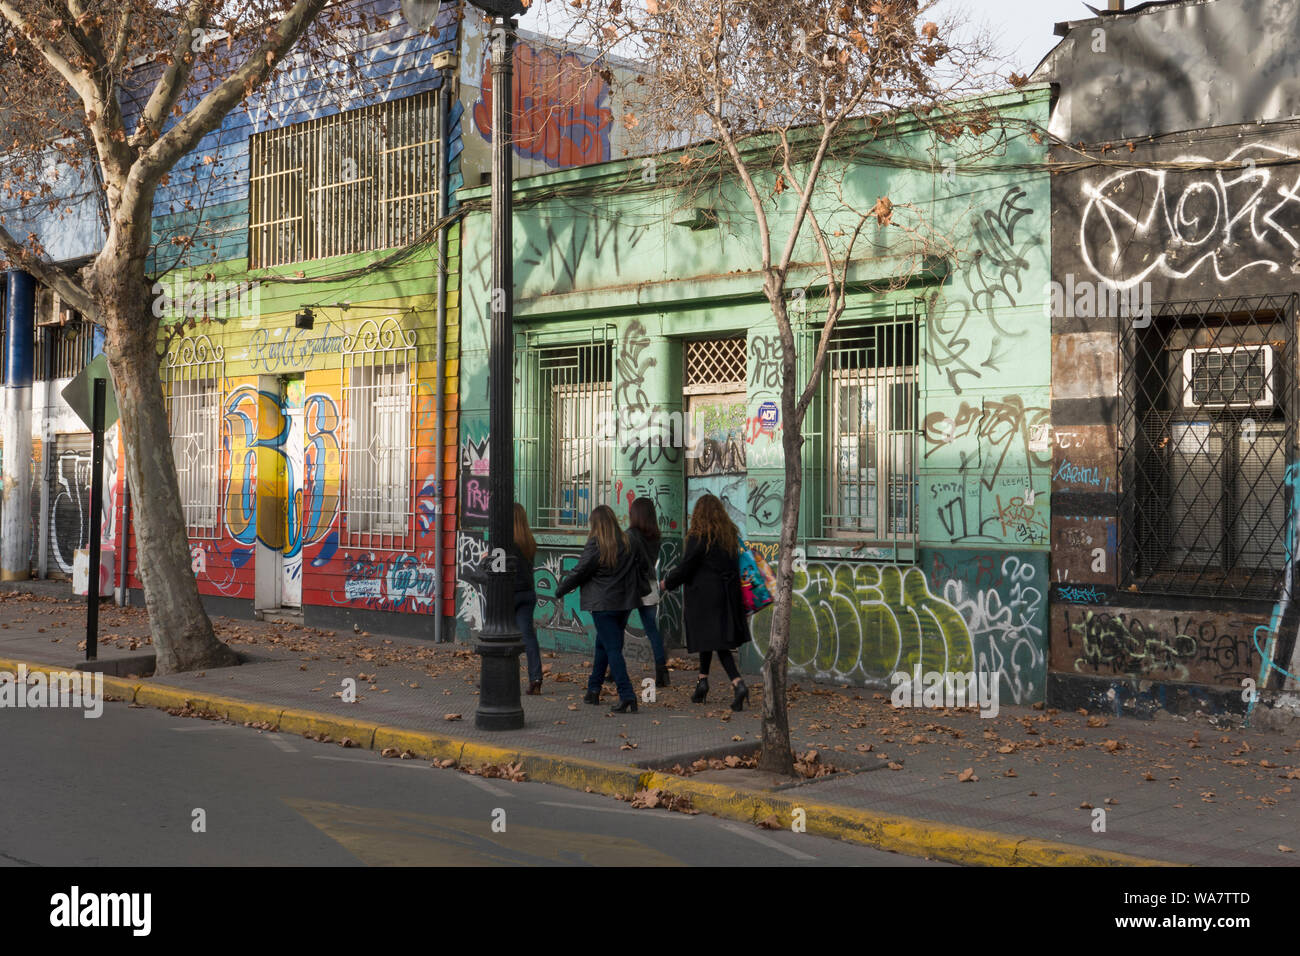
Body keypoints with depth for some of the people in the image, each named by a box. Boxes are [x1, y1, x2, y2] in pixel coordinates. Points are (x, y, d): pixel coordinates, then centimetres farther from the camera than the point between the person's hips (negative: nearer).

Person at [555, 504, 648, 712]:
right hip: (625, 603, 6)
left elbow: (579, 572, -8)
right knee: (602, 644, 19)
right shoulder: (628, 542, 4)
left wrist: (560, 590, 6)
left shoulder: (595, 544, -12)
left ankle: (627, 695, -14)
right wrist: (642, 589, 29)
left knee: (612, 648, -5)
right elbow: (642, 565, 13)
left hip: (603, 604, -6)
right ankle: (593, 690, 26)